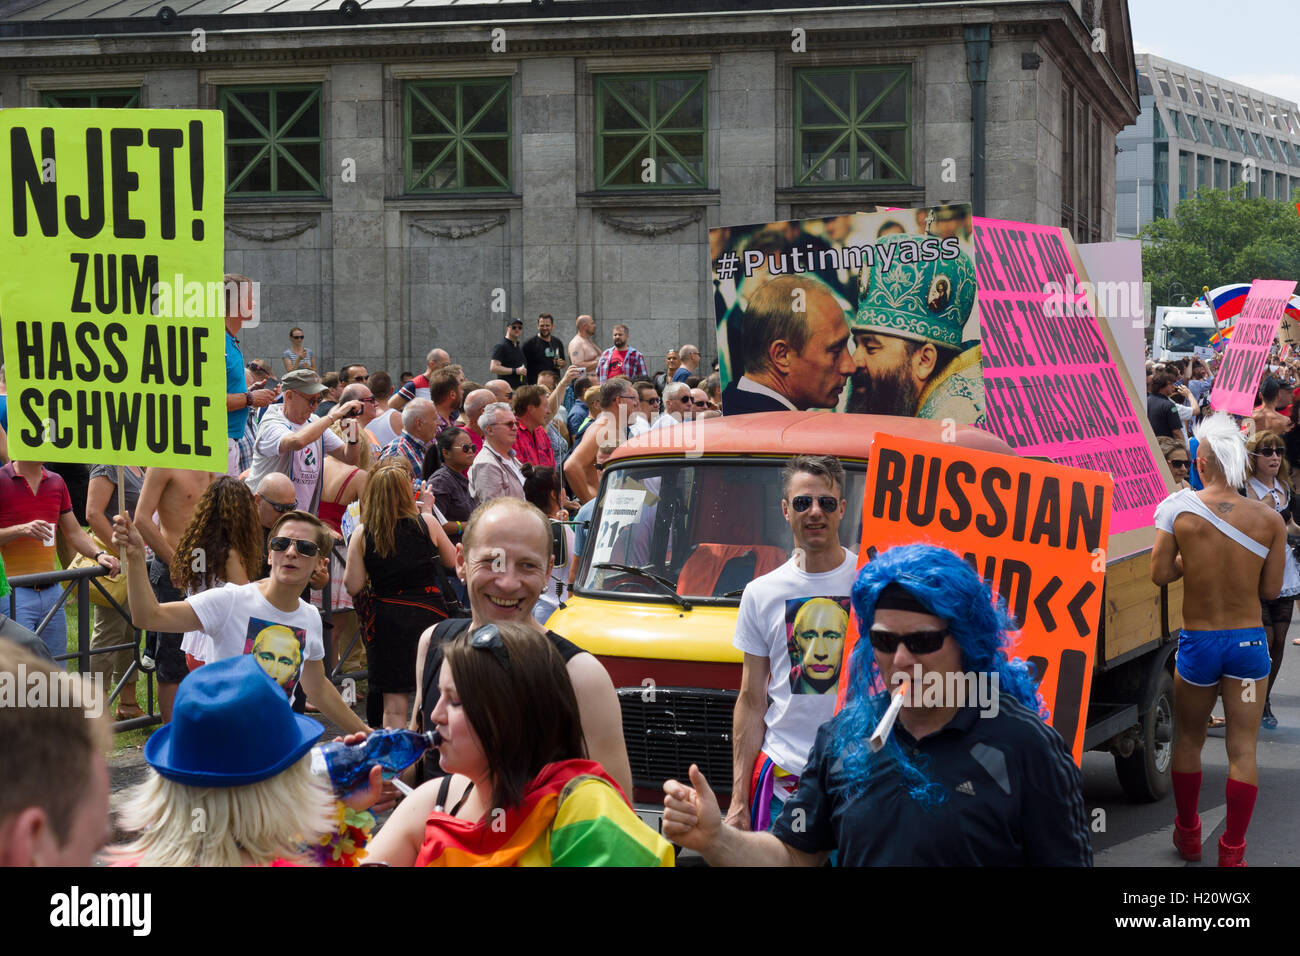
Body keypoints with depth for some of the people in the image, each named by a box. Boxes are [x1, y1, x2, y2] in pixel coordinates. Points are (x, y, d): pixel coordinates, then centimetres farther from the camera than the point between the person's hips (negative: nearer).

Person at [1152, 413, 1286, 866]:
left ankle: (1188, 835, 32)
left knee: (1188, 740, 18)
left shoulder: (1179, 510, -9)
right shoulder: (1269, 520, -7)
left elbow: (1160, 574, -6)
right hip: (1249, 642, 0)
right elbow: (1271, 589, -2)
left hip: (1198, 641, 0)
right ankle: (1232, 851, 7)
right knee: (1242, 749, 5)